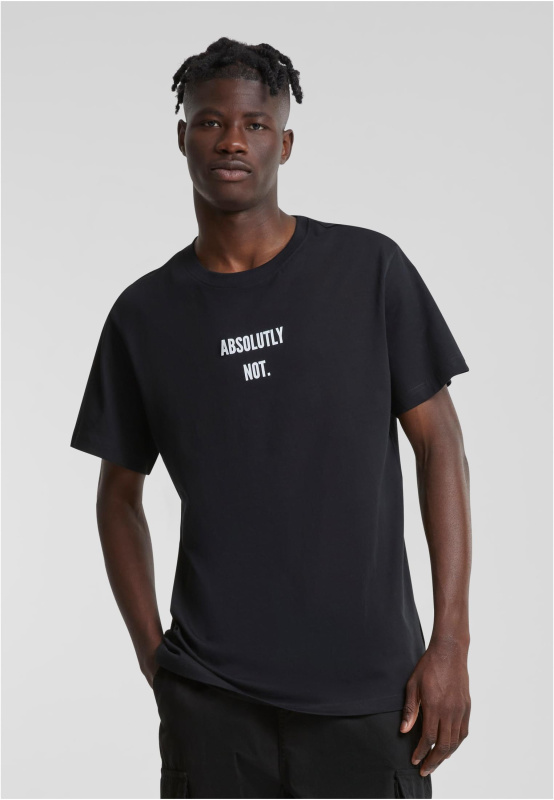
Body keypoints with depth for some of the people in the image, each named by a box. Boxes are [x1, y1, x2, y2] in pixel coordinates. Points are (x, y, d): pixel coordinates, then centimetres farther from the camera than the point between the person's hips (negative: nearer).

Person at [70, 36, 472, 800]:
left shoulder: (370, 269, -2)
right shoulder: (144, 314, 4)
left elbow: (440, 445, 0)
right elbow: (120, 494, 12)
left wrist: (451, 641, -5)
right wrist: (153, 655, 4)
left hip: (368, 691, -1)